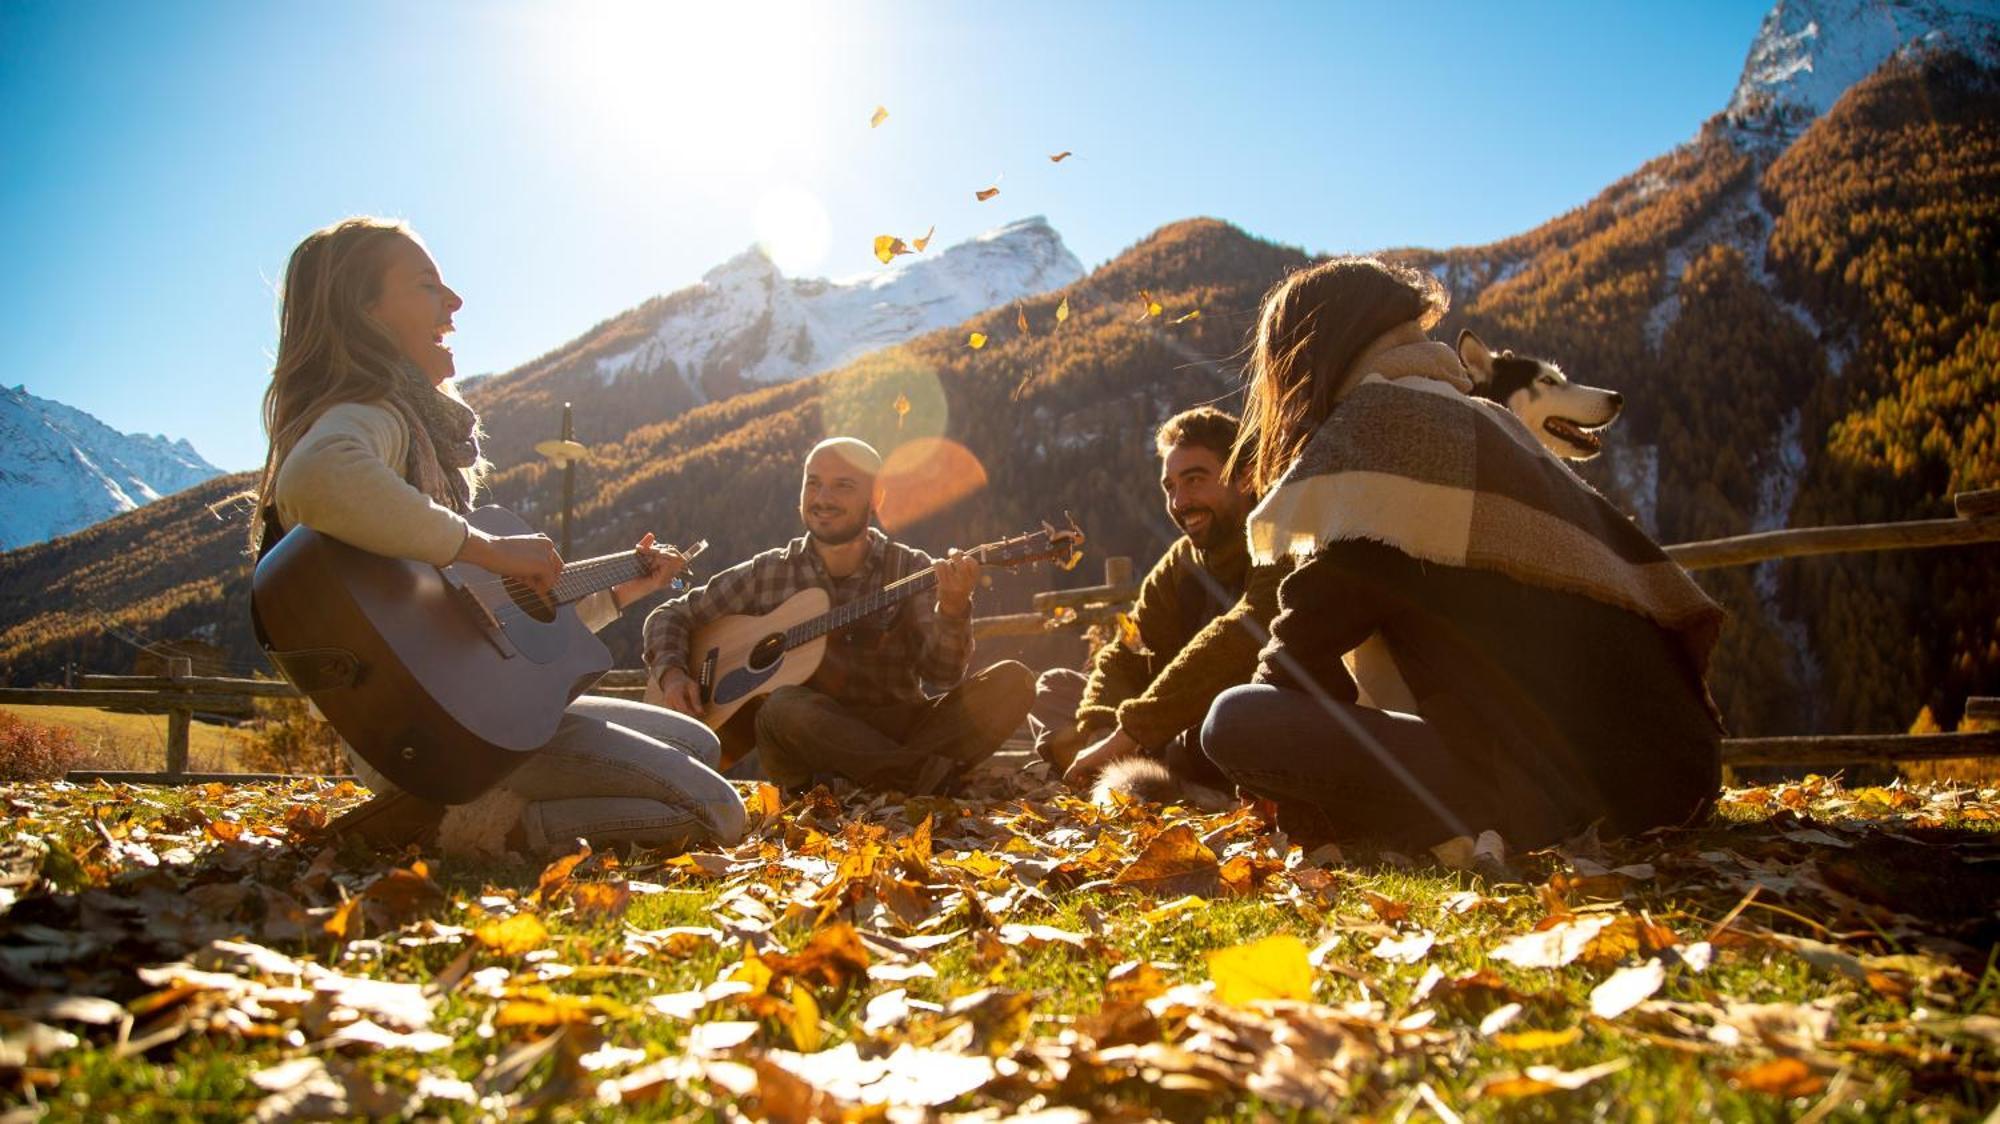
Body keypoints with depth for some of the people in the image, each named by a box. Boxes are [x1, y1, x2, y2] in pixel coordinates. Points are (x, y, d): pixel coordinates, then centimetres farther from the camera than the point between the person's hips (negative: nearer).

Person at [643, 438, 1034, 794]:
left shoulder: (910, 569, 3)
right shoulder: (767, 573, 7)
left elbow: (942, 671, -9)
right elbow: (671, 616, 16)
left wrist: (952, 608, -29)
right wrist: (672, 674, -4)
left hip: (897, 735, 1)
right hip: (799, 742, 0)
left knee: (1012, 681, -20)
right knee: (786, 705, -36)